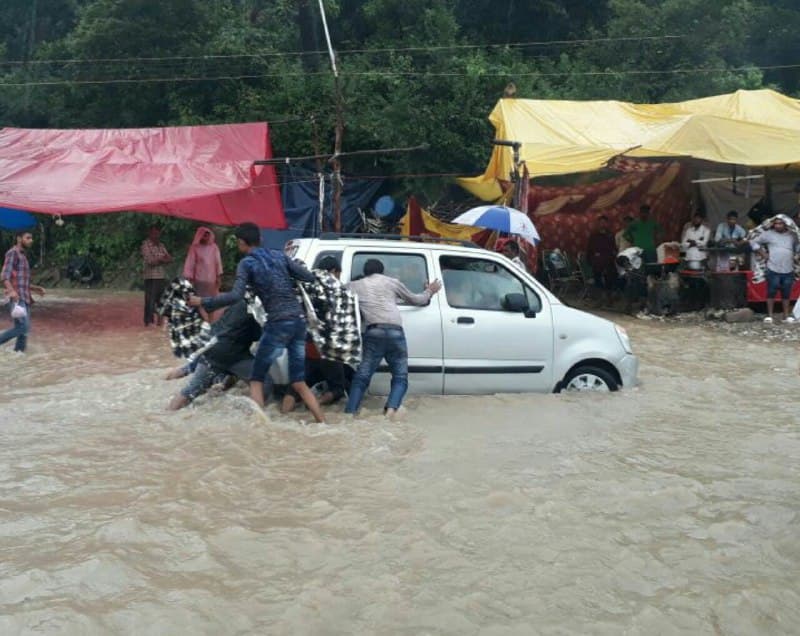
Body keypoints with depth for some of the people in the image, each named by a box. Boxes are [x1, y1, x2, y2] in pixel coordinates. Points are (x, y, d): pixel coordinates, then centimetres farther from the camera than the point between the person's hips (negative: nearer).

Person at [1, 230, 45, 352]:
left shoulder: (23, 256, 23)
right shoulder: (12, 253, -5)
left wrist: (35, 288, 19)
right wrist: (12, 291, -32)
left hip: (24, 298, 9)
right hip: (17, 298, -9)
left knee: (24, 329, 5)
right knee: (22, 327, -17)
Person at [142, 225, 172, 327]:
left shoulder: (161, 245, 16)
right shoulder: (145, 245, -4)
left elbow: (169, 259, 8)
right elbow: (149, 261, -14)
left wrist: (158, 260, -8)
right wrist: (162, 259, 0)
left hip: (162, 276, 6)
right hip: (151, 276, -6)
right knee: (150, 300, -6)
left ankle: (159, 320, 13)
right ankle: (148, 321, -1)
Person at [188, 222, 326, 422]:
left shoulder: (247, 263, -2)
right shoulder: (279, 255, 12)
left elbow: (236, 295, -16)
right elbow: (309, 277, 11)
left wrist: (203, 302, -8)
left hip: (278, 324, -5)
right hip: (299, 320, 5)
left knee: (256, 379, 7)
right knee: (299, 382, 13)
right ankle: (323, 423, 8)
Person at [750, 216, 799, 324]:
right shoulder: (768, 234, 1)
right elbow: (755, 242, 8)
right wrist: (763, 254, 1)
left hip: (788, 270, 3)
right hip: (773, 270, -3)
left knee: (786, 294, 6)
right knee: (771, 293, -1)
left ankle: (786, 316, 13)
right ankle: (769, 315, 5)